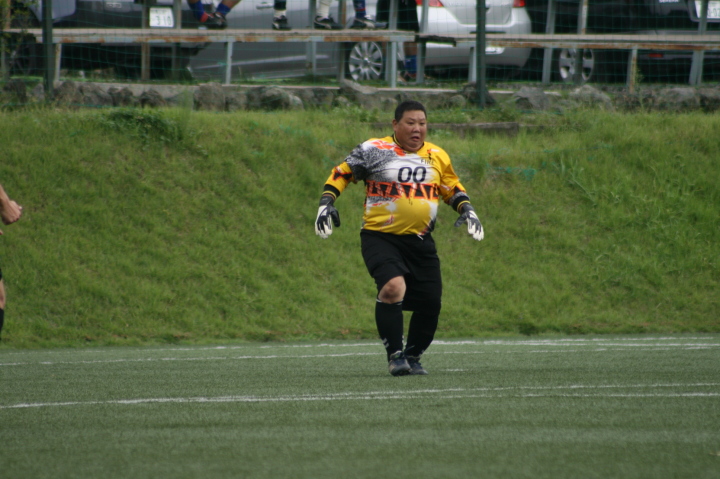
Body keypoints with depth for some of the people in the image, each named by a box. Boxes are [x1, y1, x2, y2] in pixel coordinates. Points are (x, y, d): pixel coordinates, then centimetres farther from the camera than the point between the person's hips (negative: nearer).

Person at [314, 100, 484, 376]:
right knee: (393, 287, -26)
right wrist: (327, 202, -5)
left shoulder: (438, 157, 11)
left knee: (430, 302, 1)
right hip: (381, 237, -5)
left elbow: (452, 188, 25)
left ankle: (413, 356, 23)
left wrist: (466, 209, 9)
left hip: (420, 242, 5)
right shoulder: (374, 151, -3)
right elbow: (341, 174, 6)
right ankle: (395, 356, -15)